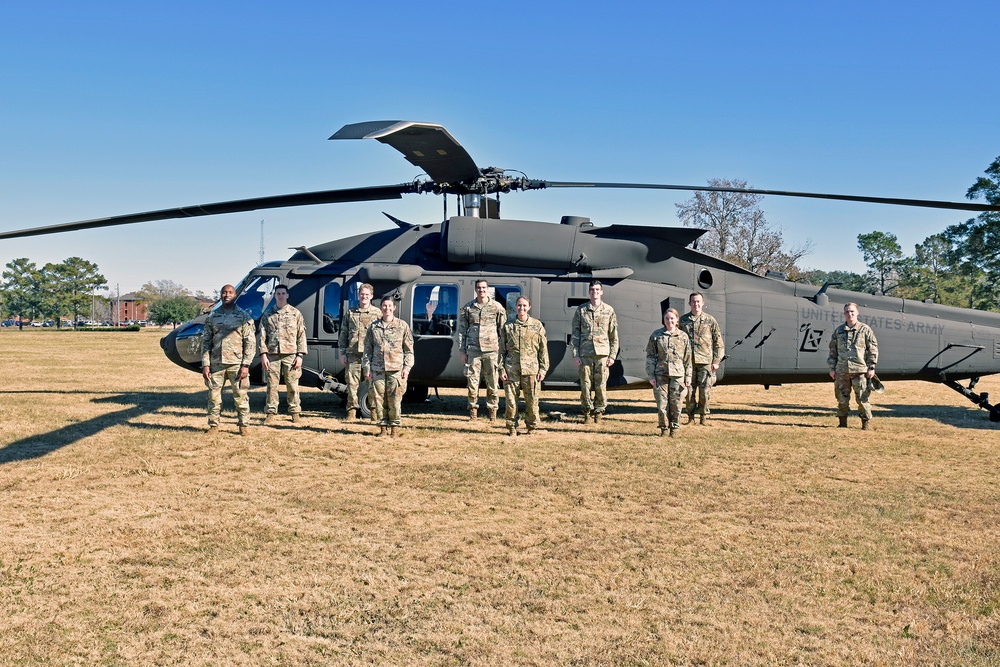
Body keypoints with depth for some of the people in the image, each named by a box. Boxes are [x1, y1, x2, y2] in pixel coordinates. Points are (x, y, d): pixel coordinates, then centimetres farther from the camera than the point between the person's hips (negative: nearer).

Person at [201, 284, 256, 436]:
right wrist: (205, 364, 1)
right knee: (214, 396, 6)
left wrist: (246, 365, -9)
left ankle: (244, 425, 11)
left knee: (241, 396, 0)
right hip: (216, 364, 3)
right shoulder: (212, 317, 10)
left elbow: (250, 342, -1)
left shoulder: (243, 316, 3)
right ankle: (213, 425, 16)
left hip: (236, 364, -2)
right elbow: (206, 341, 10)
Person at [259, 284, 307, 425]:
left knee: (292, 385, 1)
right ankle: (271, 412, 10)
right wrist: (263, 354, -2)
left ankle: (295, 412, 11)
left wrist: (300, 355, -3)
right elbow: (263, 335, 7)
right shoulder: (267, 314, 10)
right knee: (272, 385, 2)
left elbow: (301, 335, 4)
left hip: (290, 355, -1)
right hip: (272, 355, 1)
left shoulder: (295, 313, 7)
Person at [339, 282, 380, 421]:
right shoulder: (350, 313, 13)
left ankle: (375, 410, 9)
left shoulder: (377, 313, 8)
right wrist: (342, 353, 7)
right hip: (353, 354, 2)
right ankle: (352, 410, 8)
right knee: (352, 382, 1)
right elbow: (343, 334, 14)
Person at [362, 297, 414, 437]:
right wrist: (367, 368, 6)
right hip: (377, 369, 2)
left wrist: (406, 367, -2)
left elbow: (409, 349, 7)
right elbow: (368, 349, 13)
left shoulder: (402, 326, 6)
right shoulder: (373, 327, 11)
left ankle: (394, 427, 6)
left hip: (396, 369, -2)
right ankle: (383, 427, 12)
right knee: (379, 399, 3)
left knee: (394, 400, -3)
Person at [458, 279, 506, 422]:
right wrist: (462, 352, 5)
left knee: (492, 383, 2)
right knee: (472, 382, 2)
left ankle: (493, 412, 12)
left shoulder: (497, 307, 5)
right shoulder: (467, 308, 8)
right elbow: (462, 330, 10)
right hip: (473, 350, 1)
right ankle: (473, 411, 12)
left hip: (491, 350, -1)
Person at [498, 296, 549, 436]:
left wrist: (543, 369, 1)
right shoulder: (507, 326, 9)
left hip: (531, 369, -1)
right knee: (510, 401, 2)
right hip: (511, 370, 1)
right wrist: (502, 369, 2)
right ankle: (512, 428, 15)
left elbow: (543, 349, 7)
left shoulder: (537, 326, 7)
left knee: (532, 401, 2)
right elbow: (502, 350, 10)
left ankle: (531, 427, 19)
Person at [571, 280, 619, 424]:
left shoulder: (609, 311, 7)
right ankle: (587, 412, 14)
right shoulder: (581, 310, 7)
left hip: (602, 354, 0)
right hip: (585, 354, 0)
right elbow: (575, 334, 6)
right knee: (585, 385, 2)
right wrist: (575, 355, -1)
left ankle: (598, 411, 12)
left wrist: (612, 355, 3)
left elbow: (614, 336, 9)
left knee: (601, 385, -1)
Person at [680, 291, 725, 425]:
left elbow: (719, 343, 8)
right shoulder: (683, 321, 10)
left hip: (705, 361, -1)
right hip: (688, 362, 1)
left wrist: (716, 361, 1)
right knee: (689, 391, 3)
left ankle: (703, 417, 9)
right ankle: (690, 417, 13)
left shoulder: (710, 321, 6)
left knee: (704, 391, -2)